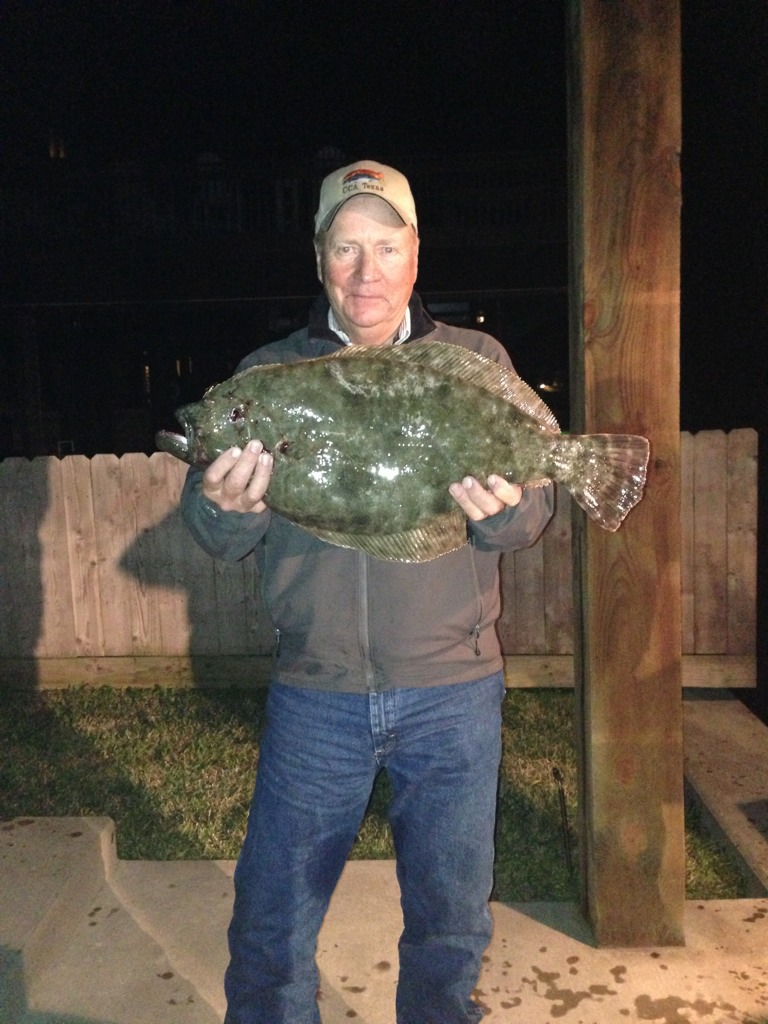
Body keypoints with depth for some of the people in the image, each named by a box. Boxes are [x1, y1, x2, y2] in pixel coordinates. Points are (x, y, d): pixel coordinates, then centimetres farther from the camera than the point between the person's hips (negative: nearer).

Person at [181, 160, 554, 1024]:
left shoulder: (476, 362, 3)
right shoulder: (267, 373, 2)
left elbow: (532, 511, -1)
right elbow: (219, 538, -2)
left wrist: (503, 510, -24)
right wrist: (225, 507, -26)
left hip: (453, 693, 1)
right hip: (315, 694, 0)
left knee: (452, 919, 16)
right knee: (271, 919, 13)